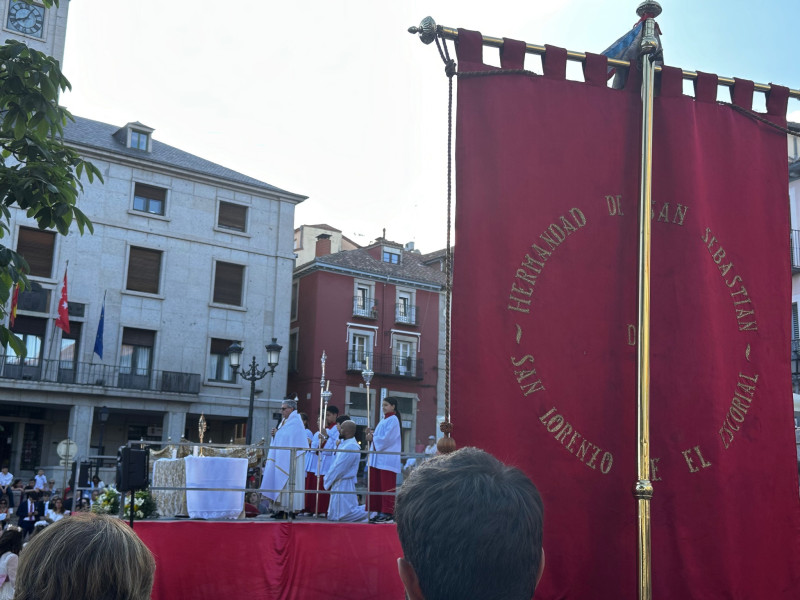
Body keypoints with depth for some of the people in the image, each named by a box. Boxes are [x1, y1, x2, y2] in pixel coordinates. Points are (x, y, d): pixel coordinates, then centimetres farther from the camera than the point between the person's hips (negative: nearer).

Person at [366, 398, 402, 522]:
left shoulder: (393, 420, -6)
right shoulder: (383, 420, 21)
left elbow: (387, 438, -15)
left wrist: (373, 438, -7)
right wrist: (372, 435, 3)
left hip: (387, 459, -9)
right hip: (377, 458, 9)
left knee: (386, 486, -7)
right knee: (375, 486, 6)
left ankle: (387, 513, -5)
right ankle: (378, 512, 10)